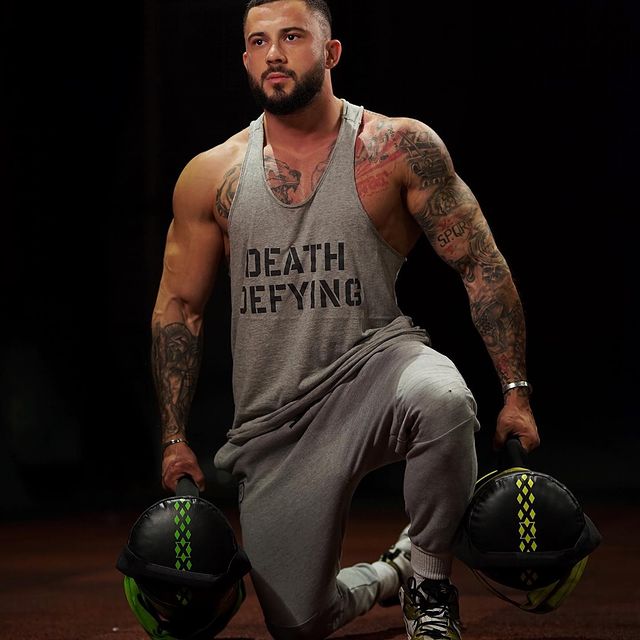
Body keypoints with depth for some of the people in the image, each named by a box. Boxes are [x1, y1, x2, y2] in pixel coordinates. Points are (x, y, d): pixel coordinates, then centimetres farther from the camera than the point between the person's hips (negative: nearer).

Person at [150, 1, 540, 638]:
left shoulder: (399, 148, -6)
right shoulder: (210, 177, 1)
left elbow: (482, 267, -4)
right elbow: (179, 306, 9)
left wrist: (516, 392, -10)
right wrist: (174, 439, 4)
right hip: (272, 419, 3)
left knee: (439, 397, -39)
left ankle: (428, 579, -12)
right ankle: (383, 577, 36)